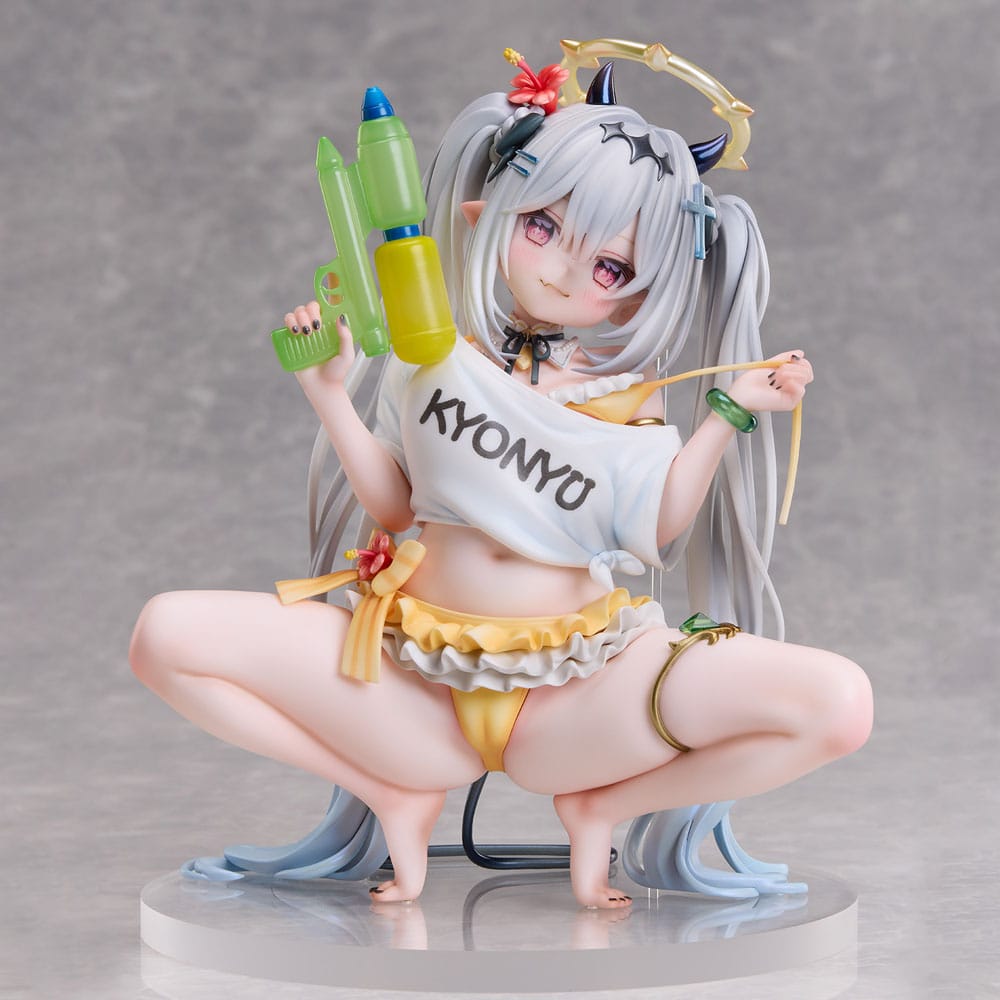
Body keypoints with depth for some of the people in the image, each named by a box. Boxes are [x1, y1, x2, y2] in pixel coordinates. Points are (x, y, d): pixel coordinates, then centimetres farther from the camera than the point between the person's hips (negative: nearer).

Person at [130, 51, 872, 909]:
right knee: (169, 635, -14)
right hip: (418, 682, 1)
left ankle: (602, 806, 3)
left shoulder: (627, 383, 3)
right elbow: (393, 507, 6)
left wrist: (727, 416, -14)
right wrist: (330, 393, -3)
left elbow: (652, 531, -8)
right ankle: (401, 795, 1)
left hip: (576, 695, -1)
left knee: (839, 704, -23)